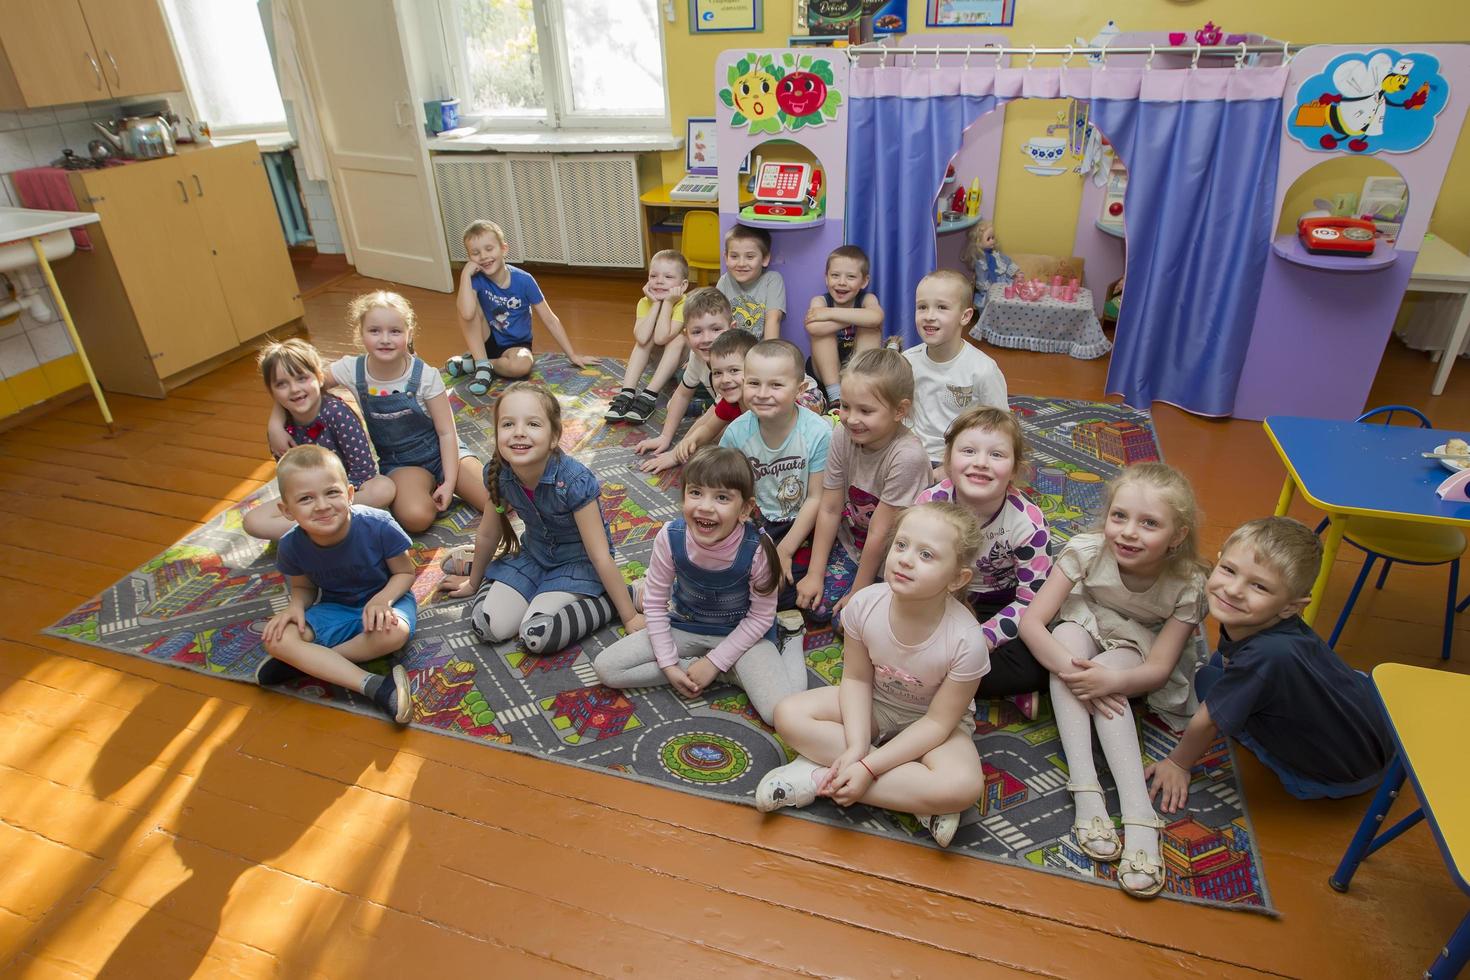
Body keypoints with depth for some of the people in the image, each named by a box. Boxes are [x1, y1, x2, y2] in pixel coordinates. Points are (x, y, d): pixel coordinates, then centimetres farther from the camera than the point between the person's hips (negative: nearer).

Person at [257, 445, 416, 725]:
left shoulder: (378, 526, -26)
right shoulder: (292, 546, -15)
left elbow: (405, 572, -11)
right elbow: (304, 587, 4)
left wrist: (382, 599, -31)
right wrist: (296, 605, -19)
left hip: (382, 601, -3)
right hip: (334, 610, 3)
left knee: (394, 632, -37)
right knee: (277, 639, -23)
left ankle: (305, 662, -14)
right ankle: (374, 686, -29)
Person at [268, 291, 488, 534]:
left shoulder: (425, 376, -16)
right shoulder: (352, 370, -12)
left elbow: (446, 432, -12)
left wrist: (450, 482, -19)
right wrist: (276, 424, -12)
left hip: (438, 450, -1)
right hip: (397, 461, 1)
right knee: (415, 517, -31)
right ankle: (428, 488, 1)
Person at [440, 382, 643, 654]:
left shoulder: (574, 481, -31)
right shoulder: (499, 473, -16)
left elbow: (600, 556, -24)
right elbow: (487, 535, 3)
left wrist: (630, 616, -17)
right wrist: (473, 583, 18)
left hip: (578, 562, -5)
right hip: (533, 553, 5)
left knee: (537, 634, -23)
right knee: (488, 625, -11)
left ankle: (607, 602, -4)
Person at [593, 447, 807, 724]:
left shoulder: (757, 549, -29)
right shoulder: (670, 537, -23)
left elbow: (760, 616, -14)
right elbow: (655, 604, -9)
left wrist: (715, 661, -15)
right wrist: (669, 665, -11)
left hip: (741, 633, -4)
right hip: (684, 626, 4)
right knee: (605, 668, -12)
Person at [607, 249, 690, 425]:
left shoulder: (684, 304, -27)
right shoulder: (645, 303, -14)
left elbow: (661, 338, -39)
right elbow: (642, 338, -32)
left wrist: (667, 303, -35)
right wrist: (655, 303, -30)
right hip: (657, 358, 4)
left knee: (678, 338, -32)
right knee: (644, 339, -23)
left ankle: (649, 397, -35)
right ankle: (627, 393, -27)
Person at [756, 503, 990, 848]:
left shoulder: (965, 642, -31)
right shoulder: (865, 604, -25)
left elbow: (938, 721, -23)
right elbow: (856, 678, -12)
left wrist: (868, 767, -28)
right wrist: (857, 747, -26)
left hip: (932, 725, -3)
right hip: (873, 704, 3)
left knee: (963, 786, -33)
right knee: (789, 714, -19)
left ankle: (823, 775, -21)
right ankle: (917, 797, -18)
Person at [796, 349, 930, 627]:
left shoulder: (907, 456, -33)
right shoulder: (842, 436, -16)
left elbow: (879, 534, -24)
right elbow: (830, 510, -8)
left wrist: (858, 592, -14)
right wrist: (815, 573, -6)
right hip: (849, 545, 5)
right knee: (816, 605, -6)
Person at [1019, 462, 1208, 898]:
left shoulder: (1186, 586, -24)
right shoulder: (1087, 551, -27)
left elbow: (1159, 667, -22)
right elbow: (1032, 620, -28)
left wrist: (1111, 680, -43)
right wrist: (1069, 668, -45)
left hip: (1136, 643, 0)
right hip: (1084, 624, 1)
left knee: (1109, 672, -34)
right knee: (1067, 639, -35)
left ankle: (1139, 816, -38)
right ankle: (1086, 791, -39)